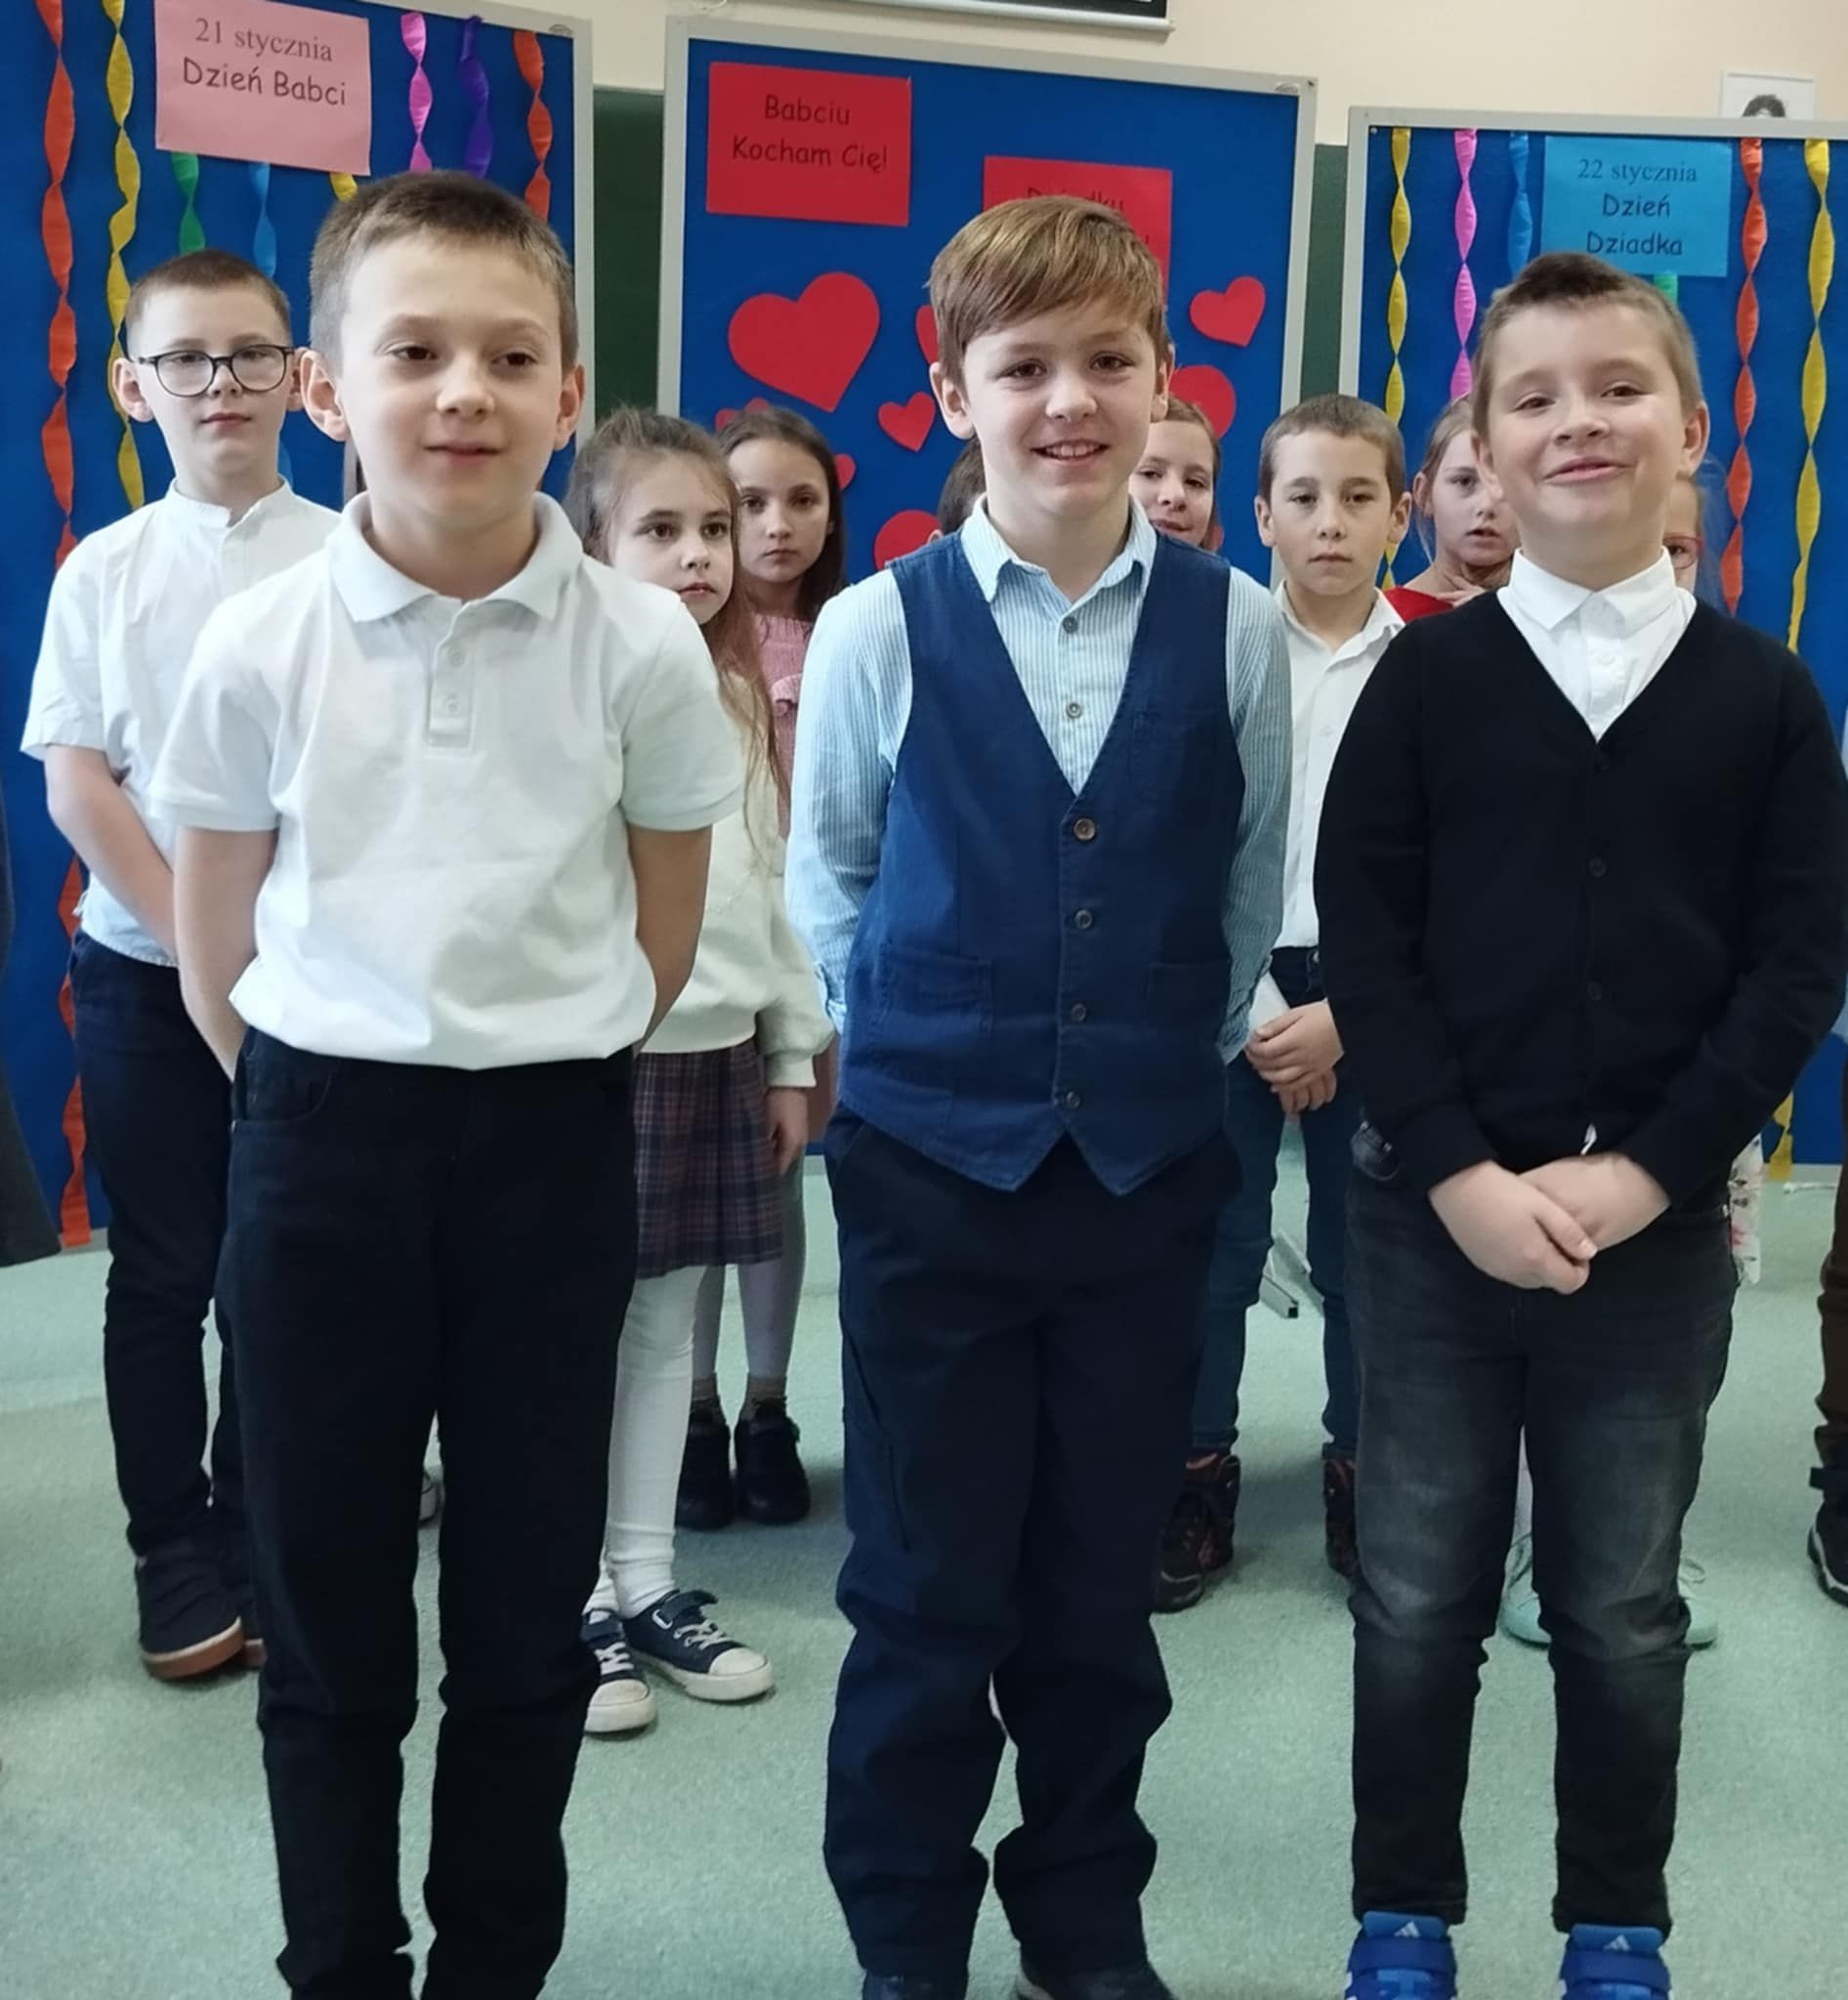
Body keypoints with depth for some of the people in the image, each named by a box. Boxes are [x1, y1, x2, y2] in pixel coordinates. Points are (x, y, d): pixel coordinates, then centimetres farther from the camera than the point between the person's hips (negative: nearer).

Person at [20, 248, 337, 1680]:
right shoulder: (105, 571, 1)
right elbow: (76, 783, -2)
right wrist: (196, 935, -11)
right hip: (143, 969, 1)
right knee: (161, 1274, 7)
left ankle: (253, 1545, 23)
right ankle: (175, 1558, 20)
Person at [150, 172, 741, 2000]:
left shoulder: (641, 645, -7)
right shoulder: (260, 642, -6)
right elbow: (215, 941, 6)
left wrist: (543, 1069, 9)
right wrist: (321, 1098, 8)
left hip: (551, 1147, 0)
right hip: (317, 1142, 0)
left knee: (528, 1608, 11)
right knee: (326, 1608, 11)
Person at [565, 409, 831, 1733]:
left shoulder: (745, 701, 10)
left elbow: (776, 886, 13)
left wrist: (793, 1053, 12)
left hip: (717, 1052, 6)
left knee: (667, 1322, 13)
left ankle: (647, 1585, 25)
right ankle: (582, 1603, 15)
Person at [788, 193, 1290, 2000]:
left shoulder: (1236, 632, -3)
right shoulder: (877, 630, -6)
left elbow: (1250, 892, 8)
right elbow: (824, 879, 7)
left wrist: (1180, 1056, 11)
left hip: (1149, 1169, 1)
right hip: (929, 1170, -1)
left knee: (1101, 1592, 14)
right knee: (925, 1599, 8)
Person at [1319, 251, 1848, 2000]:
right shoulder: (1427, 675, 0)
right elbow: (1358, 934, -4)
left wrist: (1642, 1174, -11)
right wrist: (1459, 1172, -13)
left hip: (1656, 1226, 1)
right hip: (1431, 1211, 0)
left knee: (1622, 1610, 13)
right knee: (1417, 1600, 10)